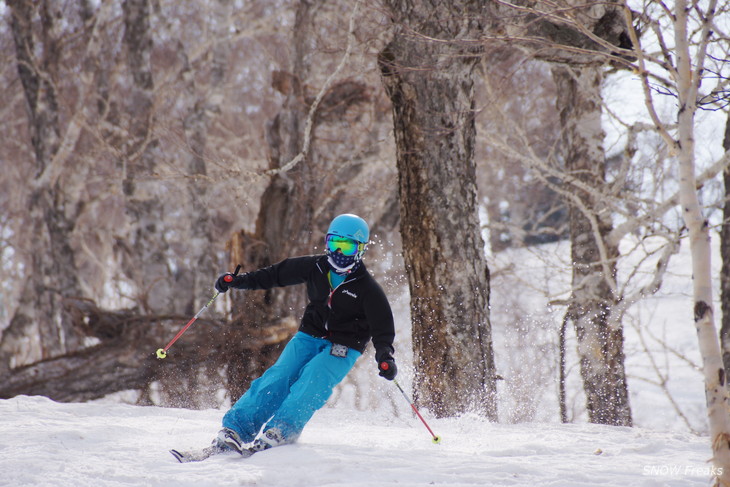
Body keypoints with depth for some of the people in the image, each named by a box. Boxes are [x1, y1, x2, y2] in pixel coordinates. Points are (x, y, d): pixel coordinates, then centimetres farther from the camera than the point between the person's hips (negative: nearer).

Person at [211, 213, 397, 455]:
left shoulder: (367, 288, -9)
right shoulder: (315, 268, 2)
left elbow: (382, 326, -12)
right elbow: (277, 274, 13)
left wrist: (385, 355, -31)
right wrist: (238, 280, 8)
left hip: (342, 349, -3)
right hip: (308, 337, 3)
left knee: (310, 384, -29)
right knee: (278, 378, -18)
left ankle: (279, 432, -41)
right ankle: (235, 430, -28)